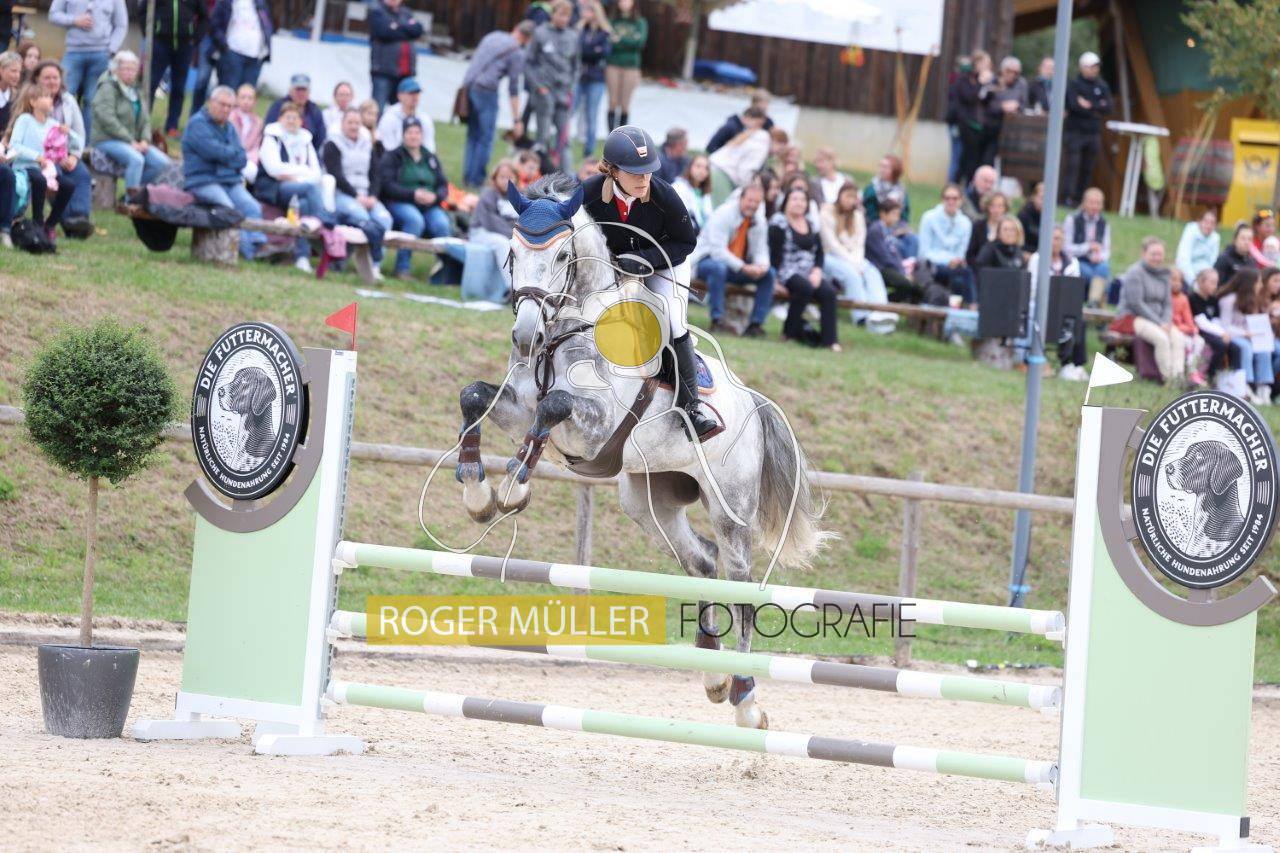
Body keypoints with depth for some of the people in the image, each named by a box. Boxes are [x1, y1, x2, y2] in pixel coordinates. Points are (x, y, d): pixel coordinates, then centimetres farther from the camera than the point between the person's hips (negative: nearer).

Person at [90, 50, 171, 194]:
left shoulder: (133, 91, 19)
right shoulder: (107, 88, -7)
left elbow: (145, 119, 14)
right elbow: (108, 120, -17)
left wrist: (145, 140, -6)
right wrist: (130, 141, -18)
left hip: (133, 142, 8)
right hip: (107, 140, -8)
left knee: (163, 163, -10)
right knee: (136, 159, -35)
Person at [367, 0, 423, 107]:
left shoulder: (406, 14, 19)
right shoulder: (376, 11, 3)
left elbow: (418, 30, 3)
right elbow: (384, 31, -12)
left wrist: (398, 27, -8)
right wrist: (408, 28, -1)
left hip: (406, 70, 5)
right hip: (383, 70, -5)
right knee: (378, 108, -13)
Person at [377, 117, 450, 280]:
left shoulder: (431, 159, 19)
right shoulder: (392, 157, 6)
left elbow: (443, 185, 12)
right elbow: (387, 186, -7)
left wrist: (434, 197, -12)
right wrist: (413, 195, -19)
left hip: (429, 205, 3)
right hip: (398, 203, -3)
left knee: (442, 224, -28)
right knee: (415, 219, -36)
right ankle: (402, 268, -27)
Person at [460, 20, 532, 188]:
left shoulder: (493, 36, 18)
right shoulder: (517, 53, -2)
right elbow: (513, 89, -4)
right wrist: (517, 120, -1)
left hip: (468, 85, 7)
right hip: (486, 91, -7)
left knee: (472, 136, 14)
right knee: (485, 139, 0)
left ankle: (467, 177, 12)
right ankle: (476, 179, -1)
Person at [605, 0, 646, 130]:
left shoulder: (640, 23, 5)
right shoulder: (613, 21, 9)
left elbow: (640, 42, -8)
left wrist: (620, 40, -14)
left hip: (631, 66, -1)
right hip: (613, 64, 1)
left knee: (625, 105, 0)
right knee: (613, 103, -3)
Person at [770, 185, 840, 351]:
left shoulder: (811, 225, 19)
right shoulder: (779, 222, 1)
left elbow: (819, 252, 15)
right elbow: (775, 255, -6)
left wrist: (817, 271, -3)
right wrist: (779, 278, -15)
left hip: (810, 273, 5)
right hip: (787, 271, -5)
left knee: (829, 291, -25)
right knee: (805, 287, -36)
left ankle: (829, 339, -26)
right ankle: (789, 332, -20)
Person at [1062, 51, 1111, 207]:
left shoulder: (1103, 87, 11)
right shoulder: (1074, 84, -1)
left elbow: (1108, 109, 1)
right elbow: (1073, 105, -14)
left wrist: (1089, 105, -11)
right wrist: (1097, 108, -9)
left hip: (1093, 133, 4)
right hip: (1075, 131, -4)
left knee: (1087, 169, 3)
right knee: (1072, 165, -12)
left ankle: (1079, 197, 7)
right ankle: (1068, 197, -13)